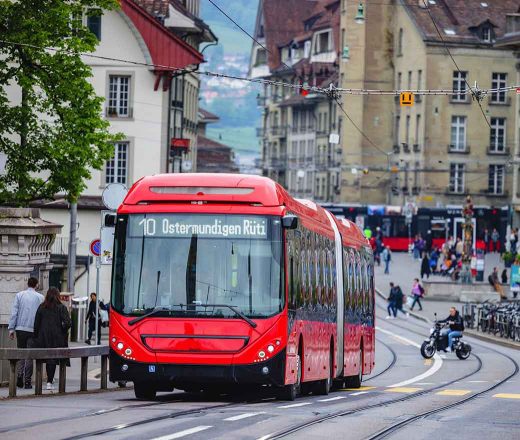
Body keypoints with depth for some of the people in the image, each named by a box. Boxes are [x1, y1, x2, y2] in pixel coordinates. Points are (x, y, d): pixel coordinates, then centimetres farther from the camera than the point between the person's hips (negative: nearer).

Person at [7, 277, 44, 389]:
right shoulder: (40, 297, 0)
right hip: (33, 329, -1)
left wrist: (11, 328, 3)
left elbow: (14, 312, 0)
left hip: (20, 329, 1)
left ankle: (19, 375, -6)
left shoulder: (19, 295, 3)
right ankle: (27, 381, 1)